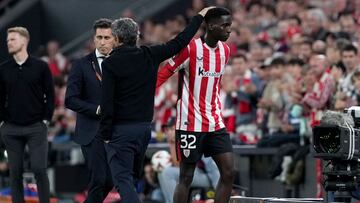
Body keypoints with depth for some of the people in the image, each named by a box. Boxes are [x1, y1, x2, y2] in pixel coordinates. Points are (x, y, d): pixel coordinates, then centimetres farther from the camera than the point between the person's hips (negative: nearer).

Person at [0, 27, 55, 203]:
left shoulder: (41, 67, 0)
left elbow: (50, 95, 3)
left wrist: (46, 120, -2)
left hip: (36, 127, -2)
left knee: (39, 169, -8)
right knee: (15, 171, 4)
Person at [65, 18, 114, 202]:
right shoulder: (82, 65, -1)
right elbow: (70, 100, -6)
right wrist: (97, 109, -17)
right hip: (92, 132, -4)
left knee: (110, 180, 6)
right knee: (98, 180, -11)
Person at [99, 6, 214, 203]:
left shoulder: (110, 63, -10)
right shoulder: (149, 55, 3)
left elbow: (107, 103, -14)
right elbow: (179, 43, 13)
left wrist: (106, 134, -7)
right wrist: (199, 17, 24)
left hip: (120, 130, -6)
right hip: (144, 128, 6)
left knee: (123, 181, -8)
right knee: (130, 178, 18)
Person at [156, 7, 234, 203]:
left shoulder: (225, 50, 7)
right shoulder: (190, 48, -14)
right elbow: (163, 74, -9)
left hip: (215, 124, 7)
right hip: (190, 125, -6)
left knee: (228, 173, -1)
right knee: (186, 177, 0)